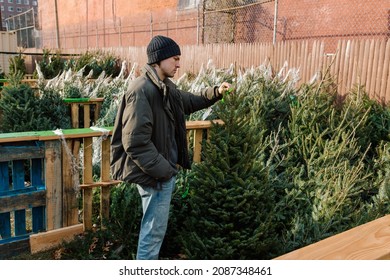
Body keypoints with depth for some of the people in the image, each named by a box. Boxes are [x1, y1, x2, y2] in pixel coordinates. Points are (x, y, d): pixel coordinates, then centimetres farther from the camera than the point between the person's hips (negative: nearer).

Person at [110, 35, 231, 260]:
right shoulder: (141, 91, -22)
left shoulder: (165, 87, 9)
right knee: (154, 229, 3)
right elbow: (135, 142, -26)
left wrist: (215, 92, 12)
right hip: (155, 174, -10)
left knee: (155, 227, 23)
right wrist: (162, 170, -22)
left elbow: (188, 102, 27)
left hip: (164, 170, 10)